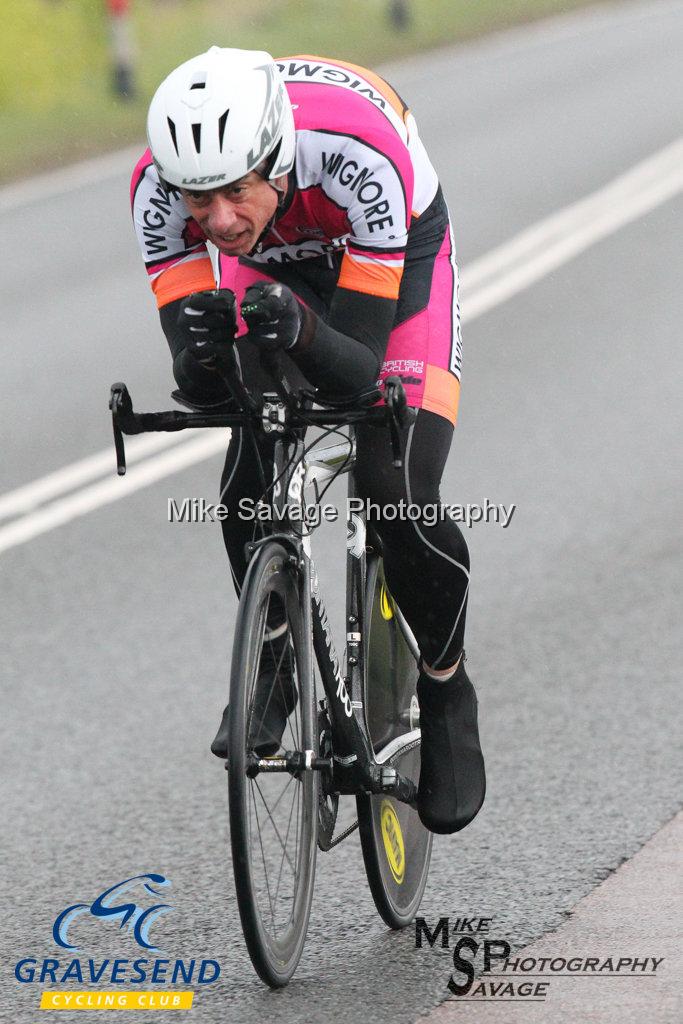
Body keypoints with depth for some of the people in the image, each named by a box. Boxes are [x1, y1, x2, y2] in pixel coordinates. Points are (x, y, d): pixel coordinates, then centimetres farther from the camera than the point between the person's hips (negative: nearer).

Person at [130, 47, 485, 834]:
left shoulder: (357, 155, -43)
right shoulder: (158, 186, -33)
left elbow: (361, 367, -38)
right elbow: (197, 387, -31)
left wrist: (302, 331, -59)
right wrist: (202, 350, -54)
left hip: (395, 254, -3)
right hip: (275, 264, 3)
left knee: (398, 498, -18)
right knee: (248, 486, -19)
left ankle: (446, 691, 7)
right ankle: (273, 663, 8)